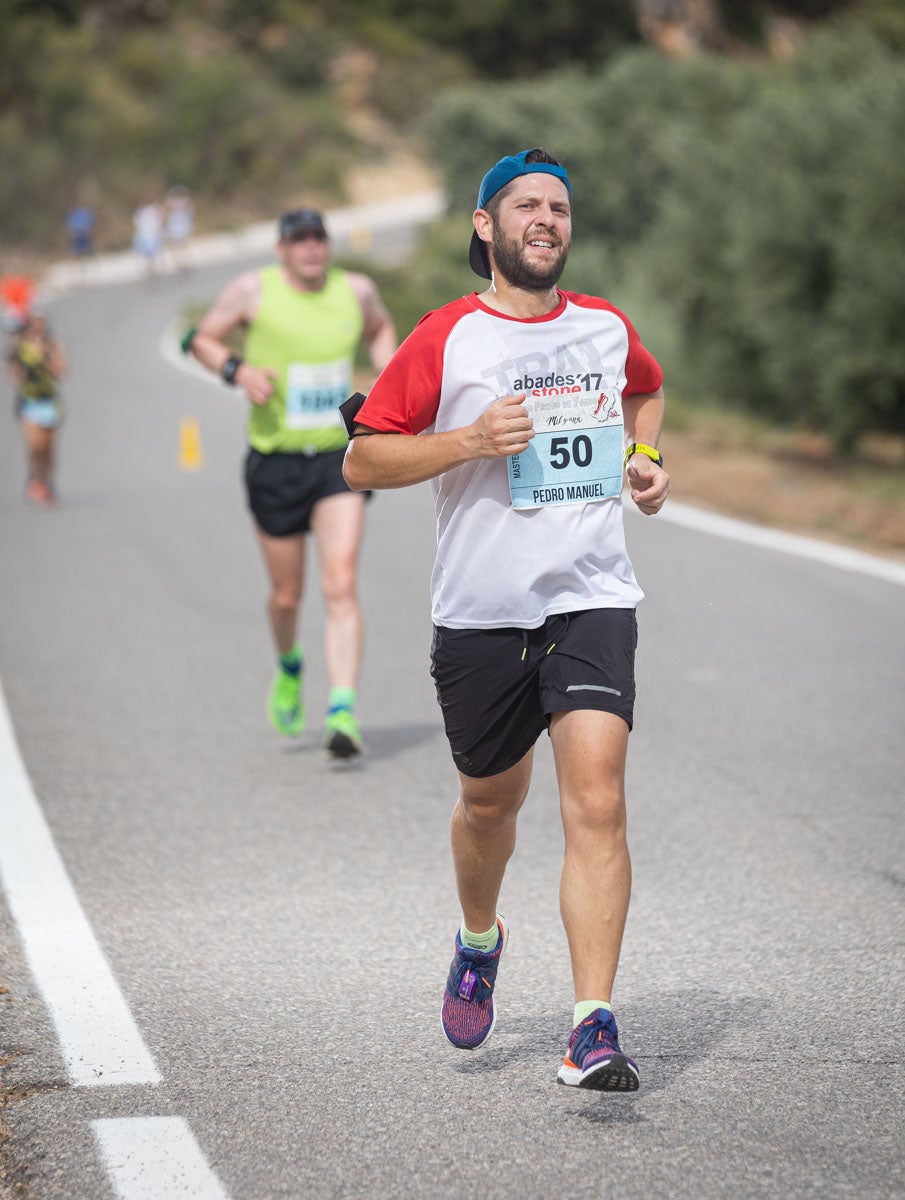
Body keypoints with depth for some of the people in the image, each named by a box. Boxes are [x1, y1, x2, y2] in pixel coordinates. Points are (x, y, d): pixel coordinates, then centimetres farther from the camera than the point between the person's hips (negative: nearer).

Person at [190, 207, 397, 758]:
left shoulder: (357, 290, 2)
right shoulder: (254, 290, -5)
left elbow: (381, 329, 24)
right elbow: (203, 339, 5)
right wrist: (238, 370, -14)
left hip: (340, 457, 0)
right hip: (275, 461, 0)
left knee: (341, 586, -15)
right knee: (287, 594, 10)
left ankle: (344, 712, -19)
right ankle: (289, 667, 44)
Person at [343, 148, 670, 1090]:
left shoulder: (608, 328, 8)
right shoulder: (446, 338, -3)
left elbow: (646, 390, 32)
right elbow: (362, 460, -2)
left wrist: (646, 459, 13)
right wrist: (470, 440, -15)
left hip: (591, 599, 1)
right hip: (480, 613, -1)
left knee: (597, 801, -16)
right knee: (491, 801, 15)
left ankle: (593, 1032, -18)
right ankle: (479, 939, 48)